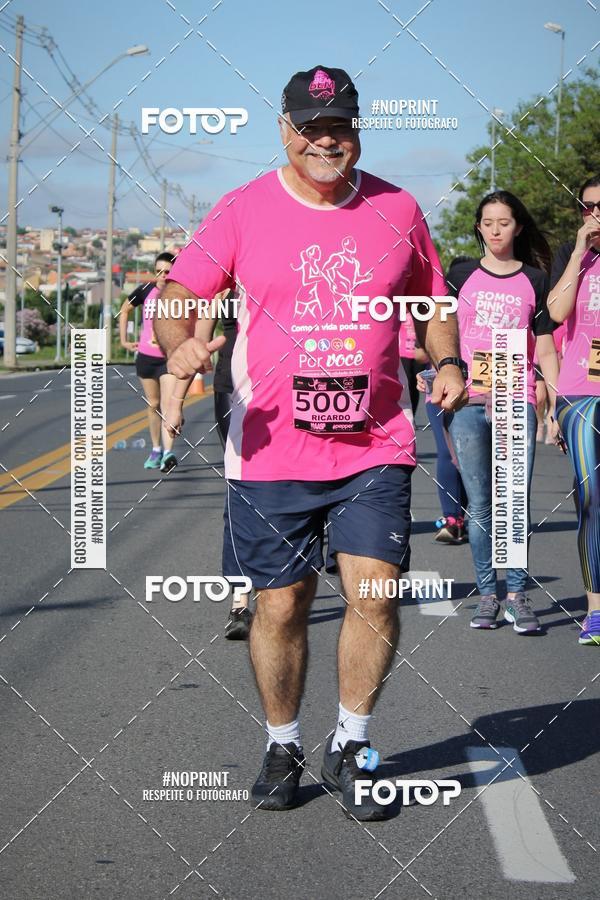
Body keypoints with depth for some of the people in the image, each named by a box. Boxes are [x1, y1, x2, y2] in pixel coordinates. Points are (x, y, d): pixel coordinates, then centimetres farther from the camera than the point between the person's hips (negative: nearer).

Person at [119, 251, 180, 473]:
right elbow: (125, 310, 14)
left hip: (170, 358, -3)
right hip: (146, 356, 3)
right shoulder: (146, 290, -2)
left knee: (168, 405, -16)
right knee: (153, 405, 14)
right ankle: (156, 450, 27)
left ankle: (168, 453, -25)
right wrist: (124, 340, 10)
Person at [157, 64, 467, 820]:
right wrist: (181, 343, -21)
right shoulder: (243, 211, 2)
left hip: (374, 447, 1)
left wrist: (447, 363, -1)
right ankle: (282, 748, 27)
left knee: (374, 592, -10)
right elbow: (178, 293, 1)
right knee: (279, 606, 5)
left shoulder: (398, 211, 7)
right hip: (270, 452, 0)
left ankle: (349, 747, 11)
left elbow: (431, 304, 18)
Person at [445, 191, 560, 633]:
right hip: (469, 402, 1)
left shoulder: (534, 280, 9)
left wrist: (556, 409, 3)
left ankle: (517, 595, 2)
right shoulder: (462, 275, 10)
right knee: (480, 506, 4)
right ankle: (488, 594, 10)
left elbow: (545, 350, 9)